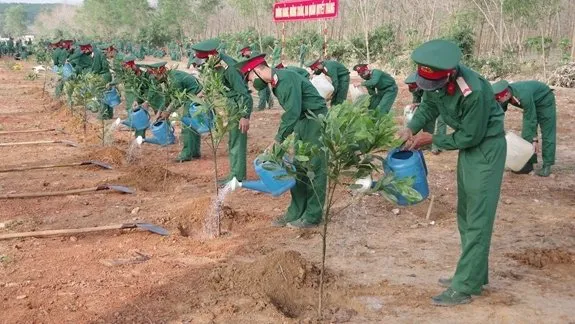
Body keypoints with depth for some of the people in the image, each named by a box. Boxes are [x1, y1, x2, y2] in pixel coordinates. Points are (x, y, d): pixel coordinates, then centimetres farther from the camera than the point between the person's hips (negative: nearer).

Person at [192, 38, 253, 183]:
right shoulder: (217, 63, -1)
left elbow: (243, 92, -26)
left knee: (236, 141, -4)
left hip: (239, 105, -9)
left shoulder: (228, 67, -27)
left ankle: (237, 177, 4)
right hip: (231, 105, 9)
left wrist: (245, 116, -27)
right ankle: (235, 174, 25)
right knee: (232, 140, 15)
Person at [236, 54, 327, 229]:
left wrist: (278, 140, -24)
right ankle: (296, 213, 19)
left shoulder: (287, 78, -20)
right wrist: (281, 138, 3)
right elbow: (290, 111, 11)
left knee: (315, 168, -4)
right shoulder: (275, 83, 9)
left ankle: (312, 217, 2)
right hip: (302, 122, 10)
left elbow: (293, 112, -26)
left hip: (316, 120, -10)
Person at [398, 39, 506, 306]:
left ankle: (464, 287, -4)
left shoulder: (474, 91, -33)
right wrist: (412, 128, -12)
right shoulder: (434, 81, -12)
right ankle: (473, 275, 27)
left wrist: (432, 140, -15)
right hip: (468, 145, 9)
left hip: (487, 147, -9)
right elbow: (428, 106, 6)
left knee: (477, 219, -8)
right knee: (465, 214, 15)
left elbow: (470, 136, -24)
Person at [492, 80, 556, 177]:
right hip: (531, 102, 7)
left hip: (545, 100, -7)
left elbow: (531, 119, -34)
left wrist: (535, 140, -27)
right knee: (526, 133, 3)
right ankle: (528, 164, 7)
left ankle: (547, 166, -4)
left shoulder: (523, 96, -42)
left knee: (547, 134, -7)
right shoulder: (505, 94, -22)